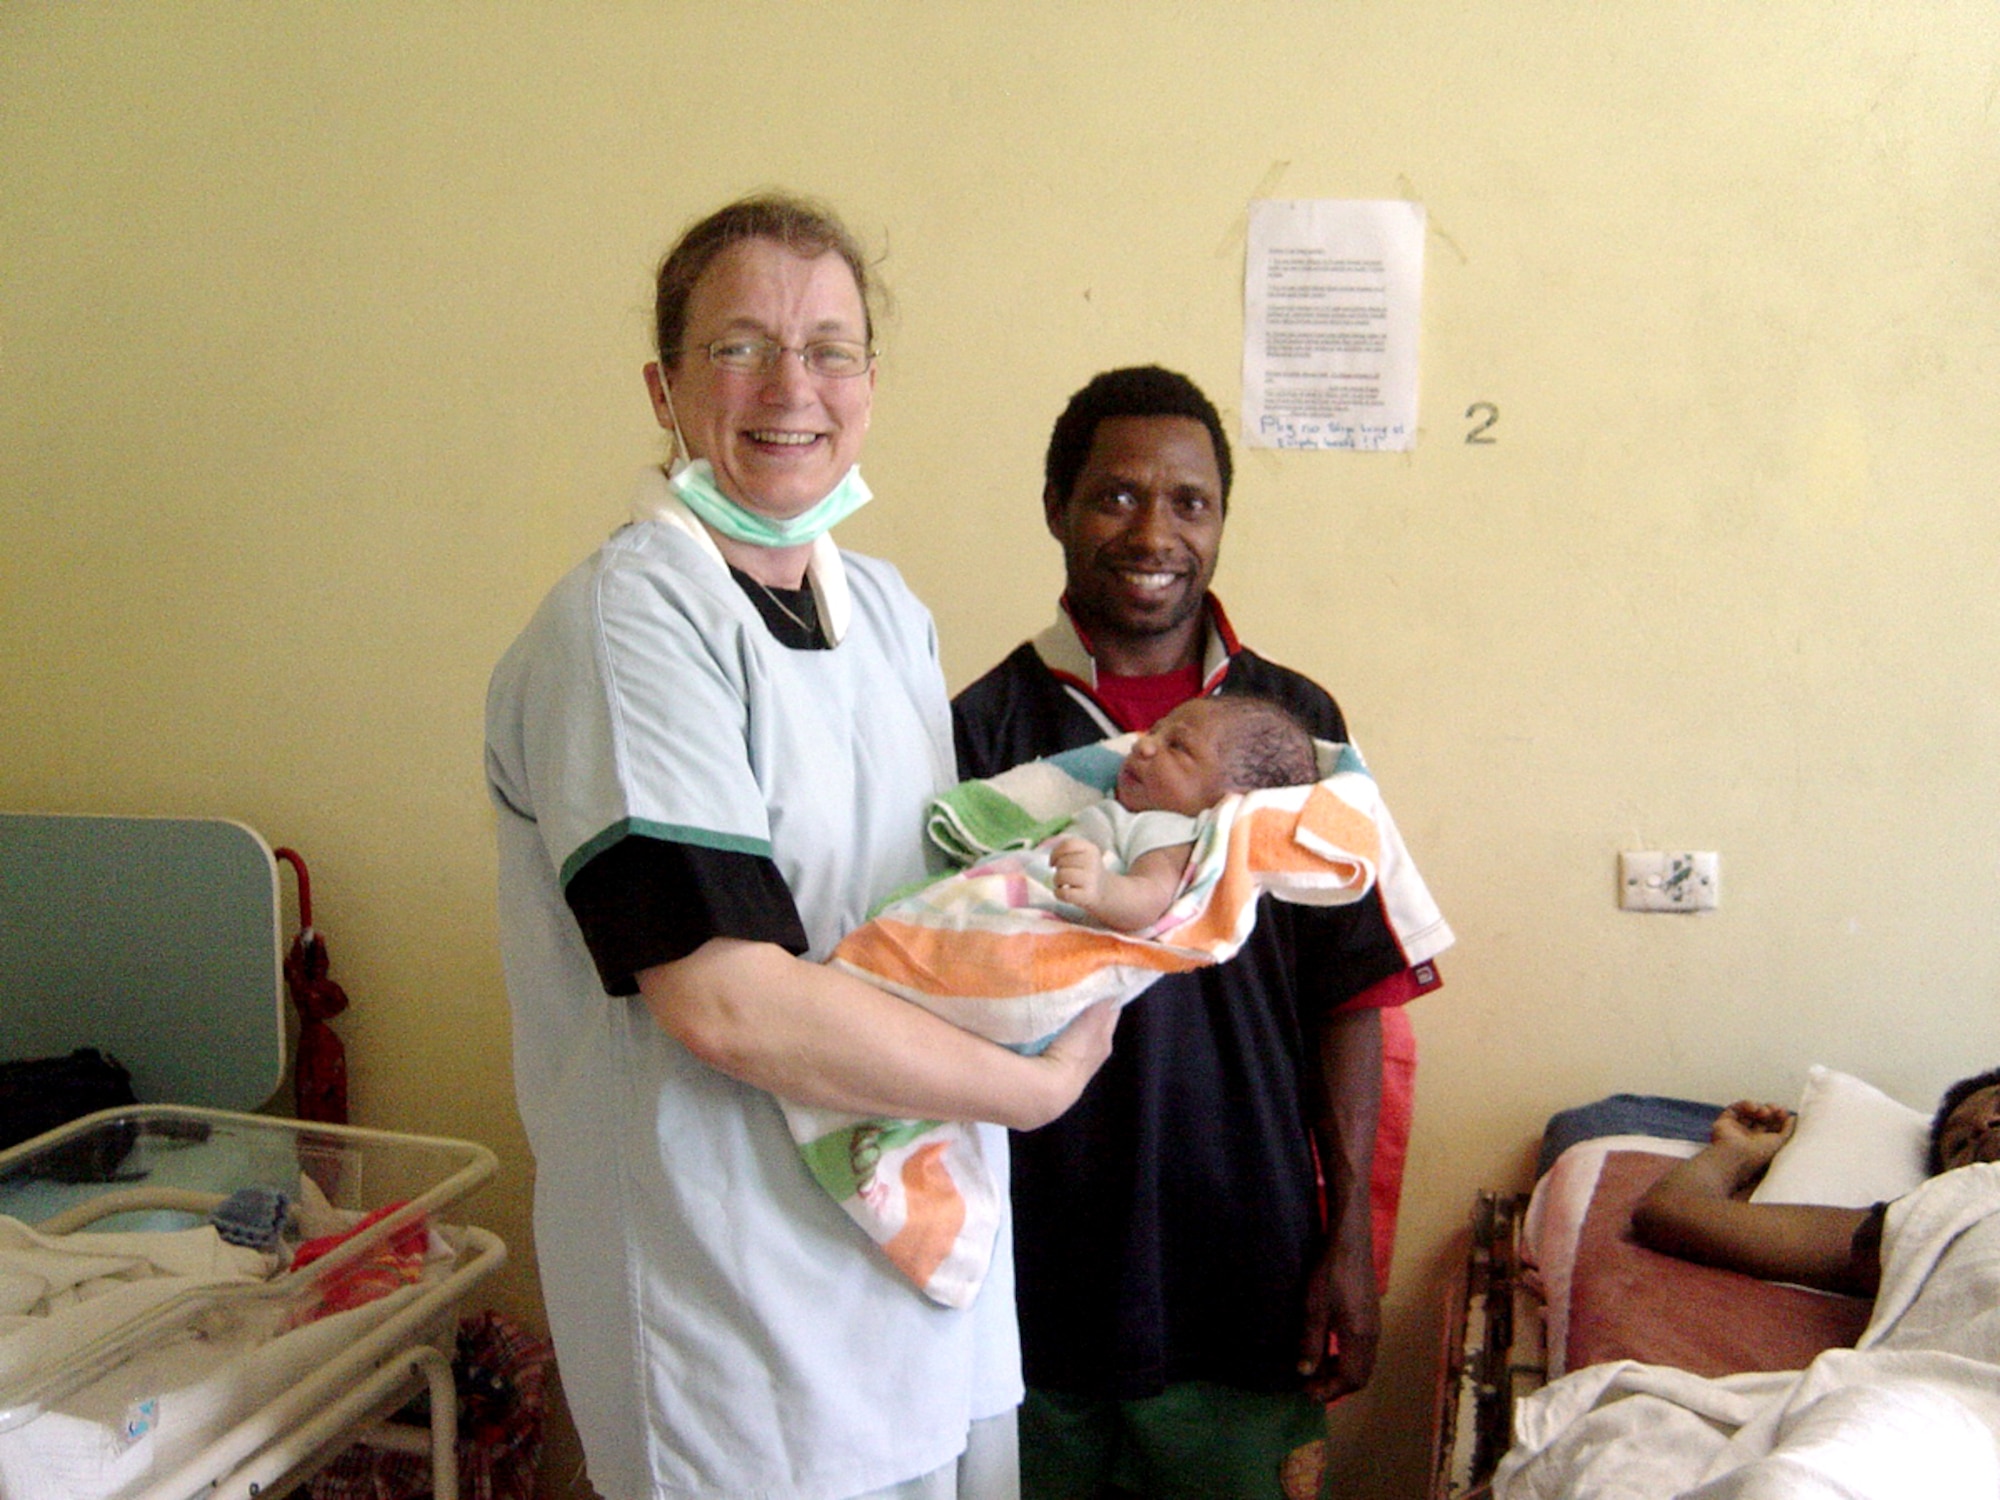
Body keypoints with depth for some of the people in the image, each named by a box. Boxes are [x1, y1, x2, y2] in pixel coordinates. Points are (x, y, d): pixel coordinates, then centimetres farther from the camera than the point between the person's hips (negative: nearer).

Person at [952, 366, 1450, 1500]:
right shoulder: (985, 727, -6)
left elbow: (1349, 995, 2)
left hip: (1245, 1271, 2)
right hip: (1038, 1273, -1)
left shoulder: (1297, 722, 0)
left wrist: (1351, 1238, 0)